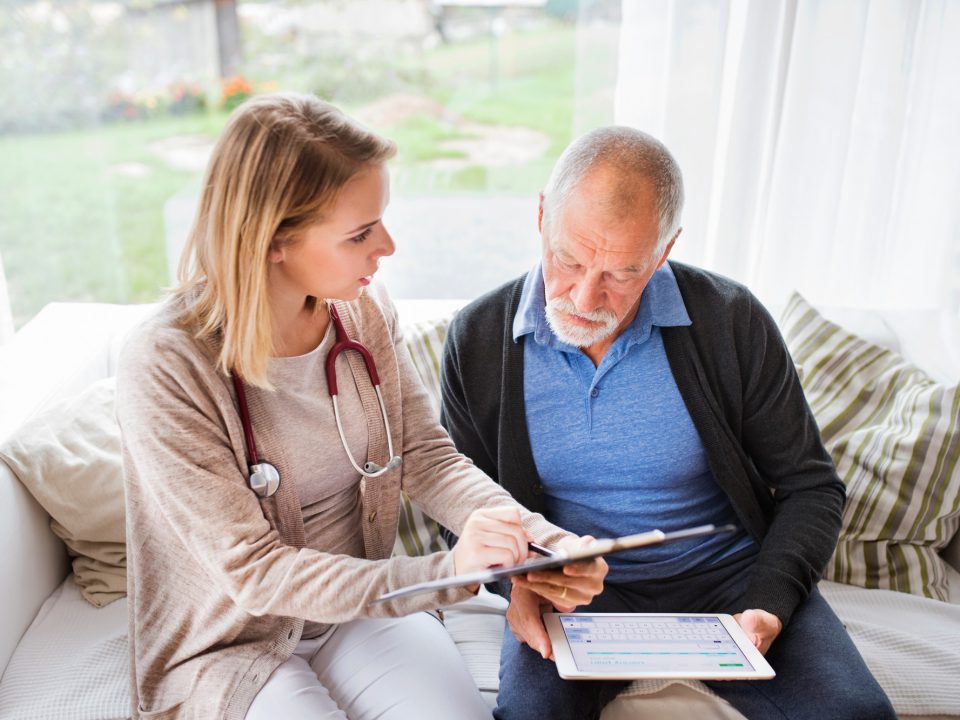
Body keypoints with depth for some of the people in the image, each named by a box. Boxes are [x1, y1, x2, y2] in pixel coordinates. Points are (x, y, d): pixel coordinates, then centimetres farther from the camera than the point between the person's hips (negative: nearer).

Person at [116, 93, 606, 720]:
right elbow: (254, 574, -23)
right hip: (229, 644, -3)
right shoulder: (165, 369, -24)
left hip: (362, 601, 4)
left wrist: (540, 538, -21)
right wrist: (445, 573, -33)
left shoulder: (364, 310, -7)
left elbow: (429, 458, -4)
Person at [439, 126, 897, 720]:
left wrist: (768, 605, -16)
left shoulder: (732, 322, -9)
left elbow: (811, 488, -1)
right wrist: (515, 578, -14)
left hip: (726, 572, 2)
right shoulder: (478, 338, -7)